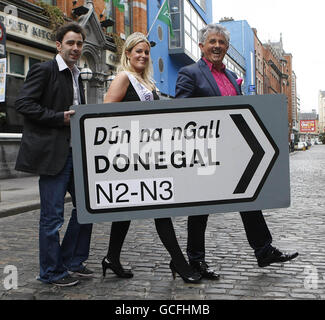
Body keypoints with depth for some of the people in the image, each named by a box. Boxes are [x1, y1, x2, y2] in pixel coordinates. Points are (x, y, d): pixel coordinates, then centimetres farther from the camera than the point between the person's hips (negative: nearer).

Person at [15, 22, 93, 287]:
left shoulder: (77, 76, 18)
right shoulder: (44, 70, -6)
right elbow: (23, 103, -14)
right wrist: (60, 118, -18)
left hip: (75, 153, 8)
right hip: (53, 154, -8)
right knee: (52, 215, -1)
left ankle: (72, 261, 26)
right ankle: (52, 272, 14)